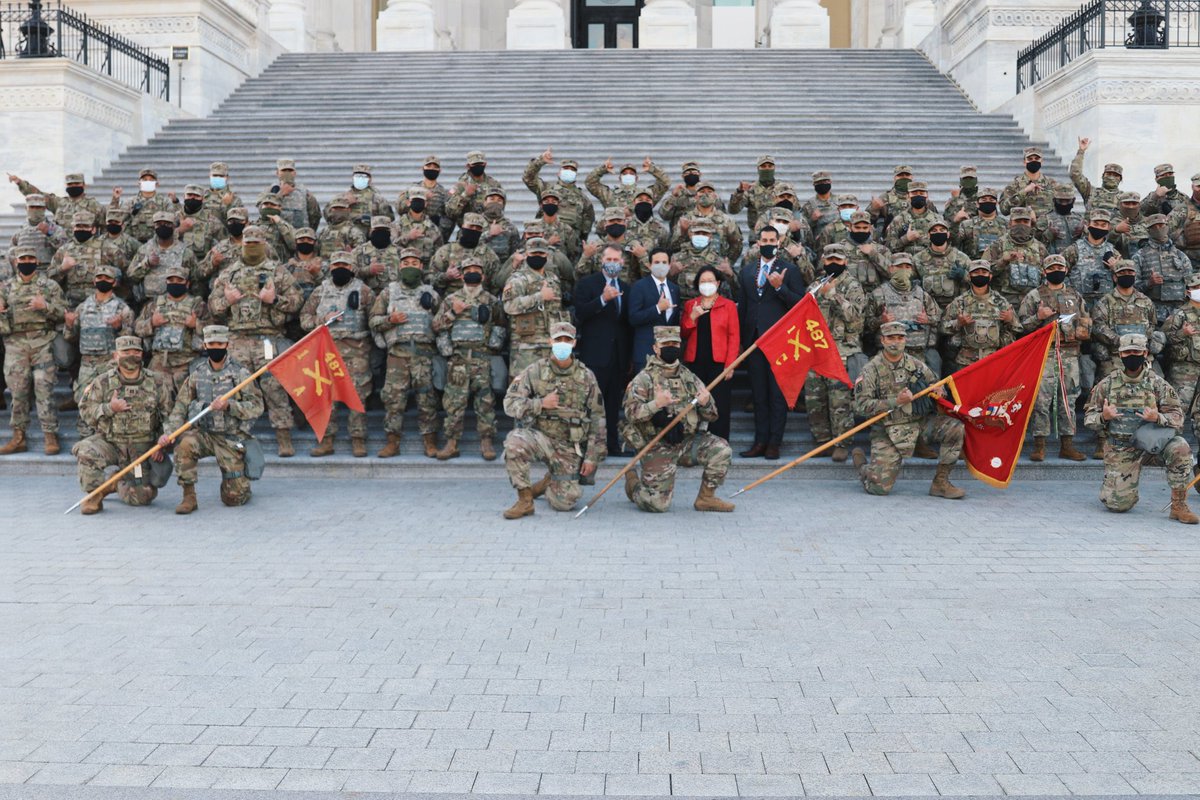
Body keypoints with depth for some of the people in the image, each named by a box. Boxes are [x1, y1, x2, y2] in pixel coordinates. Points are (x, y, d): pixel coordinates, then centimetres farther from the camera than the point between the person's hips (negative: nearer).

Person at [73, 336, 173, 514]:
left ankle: (118, 483, 31)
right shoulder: (103, 381, -2)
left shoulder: (155, 382, 2)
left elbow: (168, 415, 8)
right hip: (108, 441, -1)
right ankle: (94, 495, -10)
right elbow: (85, 411, -2)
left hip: (141, 448, 1)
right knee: (86, 452, -33)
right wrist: (109, 408, -19)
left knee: (142, 496, -4)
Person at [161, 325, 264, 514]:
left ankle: (236, 483, 33)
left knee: (234, 498, -6)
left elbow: (257, 406, -9)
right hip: (203, 434, 2)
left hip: (231, 439, -2)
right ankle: (189, 497, -17)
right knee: (184, 444, -33)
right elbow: (181, 407, 2)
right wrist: (169, 432, -14)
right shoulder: (196, 375, 6)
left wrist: (229, 406, -24)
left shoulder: (240, 373, -3)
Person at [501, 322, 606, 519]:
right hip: (538, 435, -1)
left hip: (569, 447, 1)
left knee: (564, 502, -8)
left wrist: (592, 457, 0)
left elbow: (597, 420, 5)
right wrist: (541, 404, -19)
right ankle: (524, 500, -16)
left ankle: (549, 482, 30)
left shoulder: (586, 378, 2)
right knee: (514, 442, -34)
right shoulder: (534, 371, -1)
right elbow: (510, 403, -5)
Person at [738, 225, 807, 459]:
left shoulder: (789, 270, 1)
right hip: (754, 340, 4)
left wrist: (780, 287, -18)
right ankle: (760, 441, 13)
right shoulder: (747, 271, 14)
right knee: (758, 393, 8)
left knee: (778, 393, 0)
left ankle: (774, 443, 4)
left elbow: (800, 303, -5)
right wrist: (742, 336, 12)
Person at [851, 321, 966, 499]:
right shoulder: (871, 370, -6)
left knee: (954, 429, -19)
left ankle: (940, 482, -5)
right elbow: (861, 406, -13)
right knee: (880, 487, -13)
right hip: (888, 431, -4)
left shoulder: (916, 364, 8)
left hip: (921, 422, 4)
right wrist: (896, 401, -18)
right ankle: (860, 462, 24)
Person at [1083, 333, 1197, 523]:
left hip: (1151, 438, 1)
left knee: (1180, 448, -32)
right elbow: (1089, 418, 4)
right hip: (1120, 448, -1)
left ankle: (1179, 505, -16)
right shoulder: (1107, 384, 0)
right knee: (1119, 504, -11)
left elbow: (1177, 416, -1)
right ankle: (1112, 486, 29)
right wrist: (1103, 417, -19)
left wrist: (1158, 418, -22)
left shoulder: (1157, 383, 0)